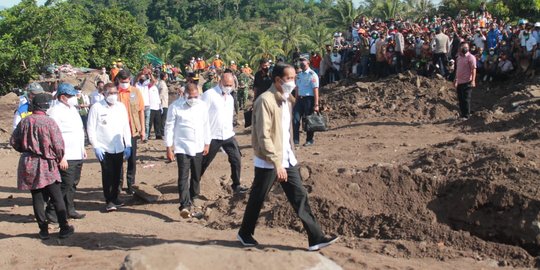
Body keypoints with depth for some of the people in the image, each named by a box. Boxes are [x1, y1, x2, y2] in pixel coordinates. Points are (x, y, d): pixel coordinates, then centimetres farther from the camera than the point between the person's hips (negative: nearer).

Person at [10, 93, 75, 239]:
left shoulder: (24, 122, -1)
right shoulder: (49, 122, -14)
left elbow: (14, 141, 7)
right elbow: (58, 144, -14)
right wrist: (59, 159, 5)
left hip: (29, 165, 4)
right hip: (47, 166, -4)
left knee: (37, 198, 10)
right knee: (57, 198, 6)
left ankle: (43, 230, 14)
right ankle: (64, 228, 10)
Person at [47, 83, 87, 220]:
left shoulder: (72, 109, 14)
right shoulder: (55, 112, -15)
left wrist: (82, 148, 22)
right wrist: (61, 157, -22)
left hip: (78, 155, 9)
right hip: (66, 157, -9)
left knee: (73, 184, 15)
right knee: (65, 185, -7)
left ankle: (70, 210, 25)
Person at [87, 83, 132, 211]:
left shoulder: (121, 107, 6)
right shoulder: (97, 108, -6)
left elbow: (126, 127, 10)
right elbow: (91, 129, -6)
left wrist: (128, 145, 6)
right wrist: (96, 147, -10)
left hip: (119, 148, 4)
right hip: (104, 148, -4)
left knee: (117, 175, 9)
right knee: (107, 175, -3)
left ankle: (115, 197, 25)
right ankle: (109, 201, 6)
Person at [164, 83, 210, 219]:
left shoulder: (202, 106, 2)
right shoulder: (175, 106, -9)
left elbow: (206, 125, 12)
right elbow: (169, 127, -6)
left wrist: (207, 144, 12)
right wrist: (169, 148, -7)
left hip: (198, 148, 4)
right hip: (182, 148, -4)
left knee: (196, 176, 14)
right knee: (183, 177, -12)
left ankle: (192, 199, 31)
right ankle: (185, 205, -16)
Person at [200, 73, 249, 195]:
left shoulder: (230, 97, 10)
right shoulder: (209, 95, -13)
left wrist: (230, 129, 17)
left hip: (228, 135, 6)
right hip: (212, 136, -6)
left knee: (237, 160, 4)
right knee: (203, 163, 5)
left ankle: (236, 185, 19)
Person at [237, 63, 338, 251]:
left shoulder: (287, 100, 9)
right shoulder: (265, 100, -19)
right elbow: (263, 136, -23)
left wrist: (287, 155, 17)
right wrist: (277, 163, -26)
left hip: (288, 159, 7)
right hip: (268, 162, -7)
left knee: (300, 196, 3)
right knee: (257, 199, 9)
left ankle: (316, 238, 4)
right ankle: (244, 233, 29)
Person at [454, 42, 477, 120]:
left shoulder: (470, 57, -9)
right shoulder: (459, 57, 14)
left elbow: (473, 70, -15)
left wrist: (473, 80, -22)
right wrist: (456, 79, 21)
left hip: (467, 82, -7)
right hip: (459, 82, 7)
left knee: (466, 99, -4)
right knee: (460, 99, 13)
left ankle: (466, 116, 2)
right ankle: (462, 114, 24)